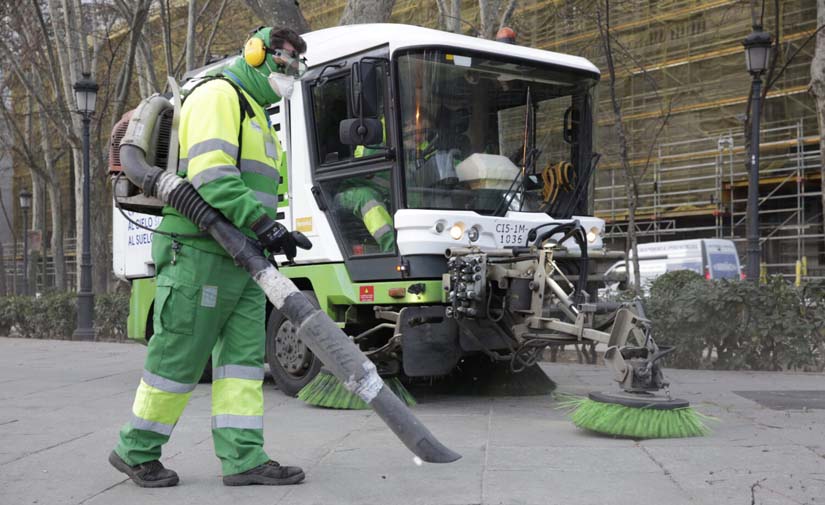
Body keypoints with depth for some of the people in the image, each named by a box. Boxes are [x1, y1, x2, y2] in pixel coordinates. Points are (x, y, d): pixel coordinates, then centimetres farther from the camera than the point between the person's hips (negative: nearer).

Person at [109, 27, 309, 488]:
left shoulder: (259, 118, 26)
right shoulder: (218, 96, -6)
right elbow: (210, 172, -21)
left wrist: (269, 234, 20)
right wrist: (261, 222, -28)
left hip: (240, 258, 10)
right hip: (199, 252, -9)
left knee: (244, 354, 2)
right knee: (179, 358, -3)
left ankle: (243, 458, 2)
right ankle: (136, 451, 11)